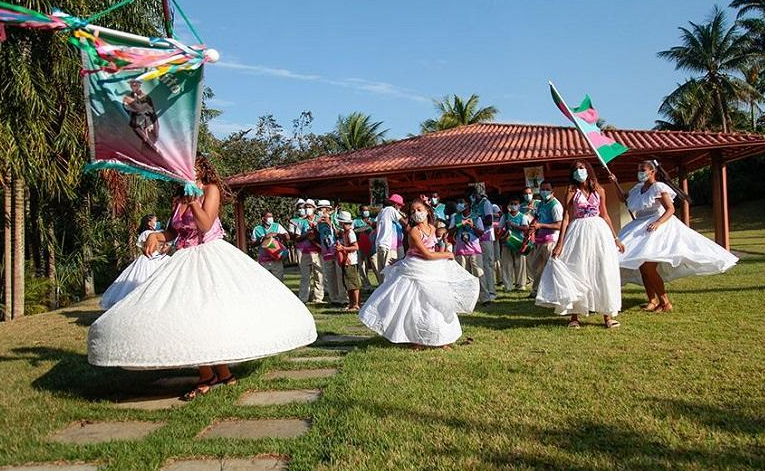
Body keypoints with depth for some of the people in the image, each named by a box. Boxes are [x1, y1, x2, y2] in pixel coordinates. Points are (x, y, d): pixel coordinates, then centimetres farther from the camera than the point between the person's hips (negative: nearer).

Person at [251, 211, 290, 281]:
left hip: (276, 260, 0)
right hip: (263, 261, 0)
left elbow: (287, 237, 1)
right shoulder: (257, 229, 9)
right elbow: (253, 243, 6)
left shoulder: (277, 226, 10)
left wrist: (276, 234, -13)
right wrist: (263, 238, -9)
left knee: (279, 280, -1)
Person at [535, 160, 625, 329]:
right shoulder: (572, 192, 0)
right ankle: (574, 316, 9)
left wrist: (615, 238, 14)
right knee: (576, 273, 1)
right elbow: (566, 218, -4)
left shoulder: (599, 190, 7)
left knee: (603, 273, 3)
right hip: (579, 233, -2)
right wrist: (560, 243, -10)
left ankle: (607, 315, 12)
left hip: (599, 232, 2)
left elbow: (605, 215, 13)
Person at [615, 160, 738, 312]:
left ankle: (665, 302, -7)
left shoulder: (658, 187, -9)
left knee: (648, 266, -18)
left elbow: (670, 209, -15)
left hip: (657, 228, -8)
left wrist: (658, 222, -29)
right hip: (640, 230, 8)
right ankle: (652, 300, 13)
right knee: (641, 266, 3)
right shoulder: (638, 188, 13)